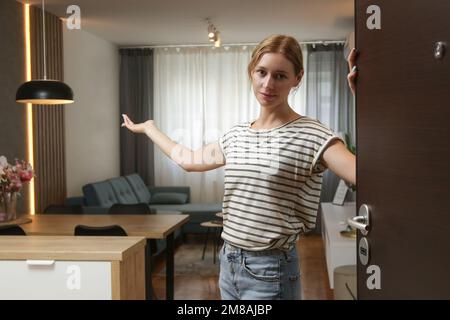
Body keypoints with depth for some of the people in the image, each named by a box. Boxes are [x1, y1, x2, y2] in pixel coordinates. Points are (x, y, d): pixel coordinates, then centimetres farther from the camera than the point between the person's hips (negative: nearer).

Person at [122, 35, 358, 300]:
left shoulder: (312, 135, -13)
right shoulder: (236, 135, 8)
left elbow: (359, 174, -31)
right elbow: (188, 160, 25)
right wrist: (148, 127, 34)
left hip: (270, 271, -6)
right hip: (229, 263, 7)